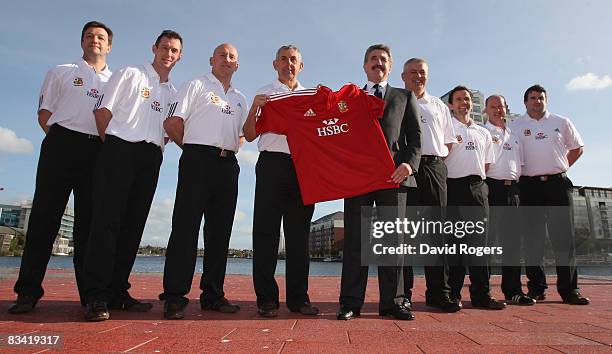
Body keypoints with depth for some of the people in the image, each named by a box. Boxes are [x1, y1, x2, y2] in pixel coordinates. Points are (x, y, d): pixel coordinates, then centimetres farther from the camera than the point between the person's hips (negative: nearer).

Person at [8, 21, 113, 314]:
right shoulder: (61, 72, 18)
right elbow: (44, 114, 12)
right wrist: (60, 140, -2)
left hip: (98, 151, 1)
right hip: (61, 144, -1)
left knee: (89, 222, 0)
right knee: (45, 215, -4)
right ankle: (28, 291, 2)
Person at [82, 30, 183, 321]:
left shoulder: (173, 92, 22)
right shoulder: (130, 74, 8)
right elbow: (103, 111, 2)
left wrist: (157, 148, 8)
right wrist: (111, 145, -1)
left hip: (151, 158, 5)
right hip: (120, 149, -5)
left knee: (133, 225, 4)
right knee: (107, 220, -10)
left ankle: (117, 292, 11)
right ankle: (97, 297, -7)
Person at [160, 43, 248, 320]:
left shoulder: (240, 99, 24)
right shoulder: (197, 86, 8)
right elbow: (172, 123, -1)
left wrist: (229, 150, 8)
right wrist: (193, 149, 5)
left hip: (228, 165, 6)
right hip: (197, 161, -5)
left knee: (220, 231, 5)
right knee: (185, 227, -9)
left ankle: (212, 295, 13)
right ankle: (174, 297, -4)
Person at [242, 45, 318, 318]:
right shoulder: (264, 95, 14)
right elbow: (250, 135, 5)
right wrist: (254, 108, -11)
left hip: (304, 165, 3)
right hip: (272, 163, -2)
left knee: (299, 232, 3)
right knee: (266, 230, -4)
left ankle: (298, 297, 9)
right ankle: (266, 298, 2)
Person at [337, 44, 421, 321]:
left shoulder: (405, 97, 20)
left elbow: (415, 135, 10)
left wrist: (409, 163, -6)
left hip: (394, 173, 0)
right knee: (354, 237, -1)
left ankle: (392, 301, 9)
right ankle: (351, 301, 5)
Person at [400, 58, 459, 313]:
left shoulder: (439, 106, 22)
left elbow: (449, 142, 21)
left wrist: (434, 158, 5)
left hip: (434, 168, 3)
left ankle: (438, 291, 7)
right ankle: (402, 292, 2)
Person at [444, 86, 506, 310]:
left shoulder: (483, 133, 23)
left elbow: (487, 164, 22)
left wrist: (477, 178, 11)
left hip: (478, 188, 5)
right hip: (454, 187, -5)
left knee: (478, 239, 3)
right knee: (454, 239, -5)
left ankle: (481, 294, 8)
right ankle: (453, 293, 0)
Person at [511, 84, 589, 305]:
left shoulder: (561, 122, 13)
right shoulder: (516, 127, 8)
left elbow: (577, 148, 20)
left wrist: (560, 168, 9)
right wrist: (518, 173, -1)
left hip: (558, 183, 1)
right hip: (529, 186, -1)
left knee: (564, 237, -1)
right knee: (533, 238, 2)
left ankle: (569, 289, 6)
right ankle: (536, 288, 9)